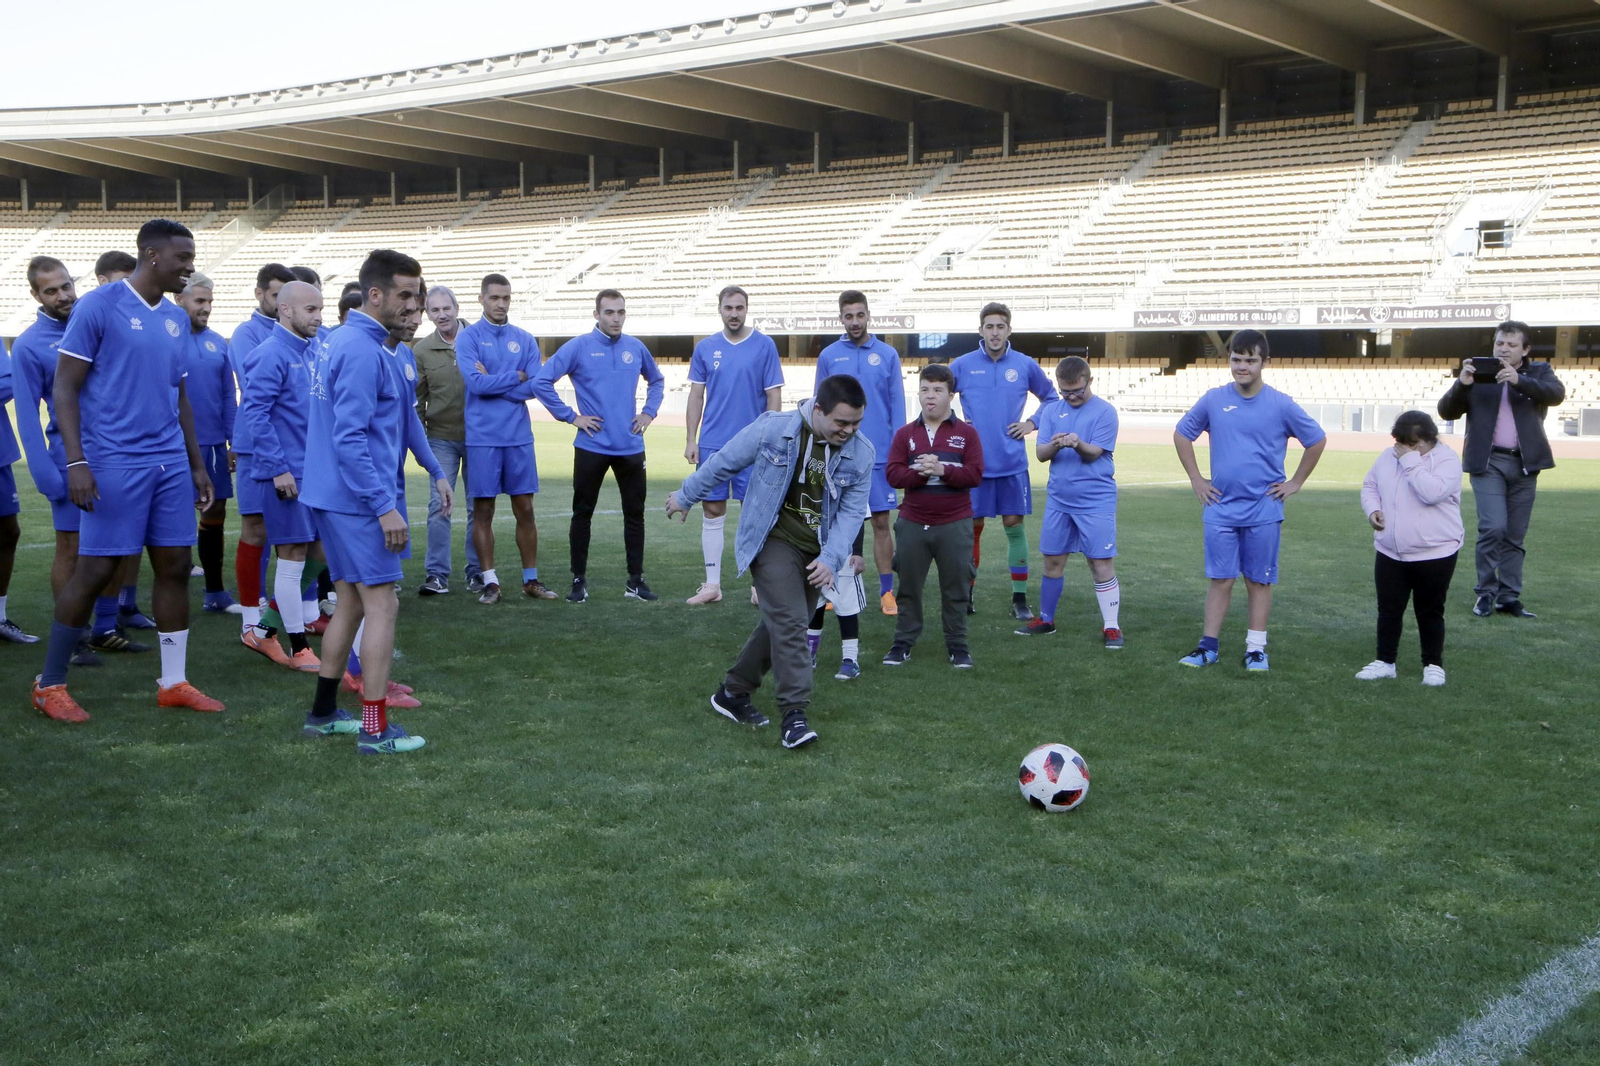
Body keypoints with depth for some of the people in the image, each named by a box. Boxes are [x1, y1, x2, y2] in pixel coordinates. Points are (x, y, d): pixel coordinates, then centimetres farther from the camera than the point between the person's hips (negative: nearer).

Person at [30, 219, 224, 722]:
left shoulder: (176, 318, 13)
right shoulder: (98, 307, -7)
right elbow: (65, 388, -8)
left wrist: (197, 465, 18)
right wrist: (76, 461, -15)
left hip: (171, 463, 6)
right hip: (115, 463, -6)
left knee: (174, 566, 6)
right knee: (95, 569, -2)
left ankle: (174, 682, 16)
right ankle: (49, 684, 12)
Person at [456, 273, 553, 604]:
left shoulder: (525, 339, 8)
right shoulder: (469, 337, -1)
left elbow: (534, 387, -3)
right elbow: (476, 382, -15)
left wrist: (492, 381, -9)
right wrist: (516, 376, -7)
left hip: (519, 436, 3)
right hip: (482, 437, -3)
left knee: (525, 509, 6)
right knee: (483, 510, 2)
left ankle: (531, 579, 15)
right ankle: (490, 581, 9)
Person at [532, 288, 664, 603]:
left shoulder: (636, 348, 6)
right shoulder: (578, 347, -6)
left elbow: (656, 380, 24)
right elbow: (541, 382, -8)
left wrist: (649, 412, 9)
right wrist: (570, 416, -9)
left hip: (631, 446, 3)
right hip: (592, 446, -3)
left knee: (635, 514, 7)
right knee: (582, 513, 5)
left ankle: (635, 581, 15)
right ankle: (579, 580, 14)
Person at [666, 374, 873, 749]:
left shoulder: (861, 453, -6)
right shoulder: (773, 429, -14)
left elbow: (852, 511, -4)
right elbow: (725, 462, -1)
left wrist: (831, 559, -17)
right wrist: (686, 496, 11)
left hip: (816, 552, 5)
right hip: (774, 540, -5)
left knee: (779, 625, 13)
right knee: (789, 623, -18)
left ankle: (733, 693, 30)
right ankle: (794, 713, -17)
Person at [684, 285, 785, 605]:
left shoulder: (764, 345, -1)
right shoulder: (705, 348, 6)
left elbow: (774, 395, -1)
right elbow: (696, 395, 9)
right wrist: (690, 440, 3)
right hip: (712, 443, 3)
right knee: (712, 511, 5)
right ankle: (712, 585, 12)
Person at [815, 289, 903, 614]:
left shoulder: (887, 355, 4)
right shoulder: (828, 356, 5)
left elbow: (897, 404, 4)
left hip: (878, 453, -1)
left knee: (881, 521, 1)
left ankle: (886, 591, 8)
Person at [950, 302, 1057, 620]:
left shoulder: (1025, 365, 3)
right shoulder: (962, 365, 0)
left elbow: (1050, 396, 17)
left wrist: (1032, 423, 5)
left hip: (1012, 463, 1)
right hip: (974, 462, 0)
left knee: (1014, 525, 1)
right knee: (972, 526, 5)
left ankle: (1020, 598, 8)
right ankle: (967, 592, 18)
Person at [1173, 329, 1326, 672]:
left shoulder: (1281, 405, -3)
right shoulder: (1214, 400, 1)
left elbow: (1317, 441, 9)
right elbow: (1181, 434, 14)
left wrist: (1296, 483, 6)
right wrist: (1196, 479, 10)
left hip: (1264, 511, -1)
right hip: (1221, 507, 1)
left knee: (1259, 581, 5)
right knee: (1220, 579, 3)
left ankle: (1256, 649, 13)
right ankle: (1208, 646, 9)